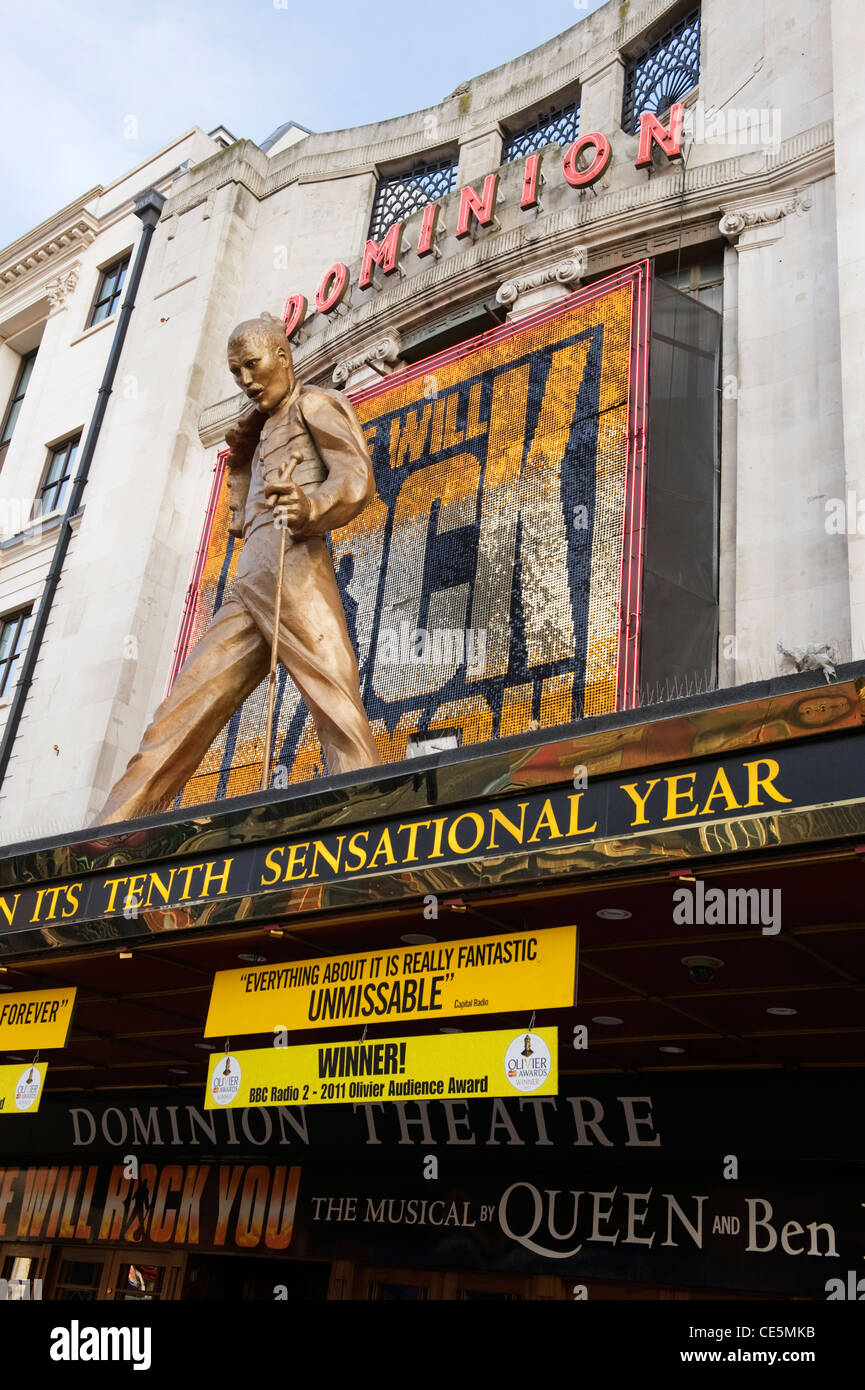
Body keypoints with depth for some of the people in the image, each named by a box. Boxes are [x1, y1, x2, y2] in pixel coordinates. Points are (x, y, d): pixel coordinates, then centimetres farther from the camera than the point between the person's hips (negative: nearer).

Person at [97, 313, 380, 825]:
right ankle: (112, 833, 0)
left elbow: (357, 477, -9)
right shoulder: (265, 430, 35)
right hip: (247, 585, 8)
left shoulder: (315, 405, 11)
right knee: (182, 712, 1)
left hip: (293, 564, -8)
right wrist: (241, 459, 23)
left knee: (336, 701, -22)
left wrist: (310, 508, -30)